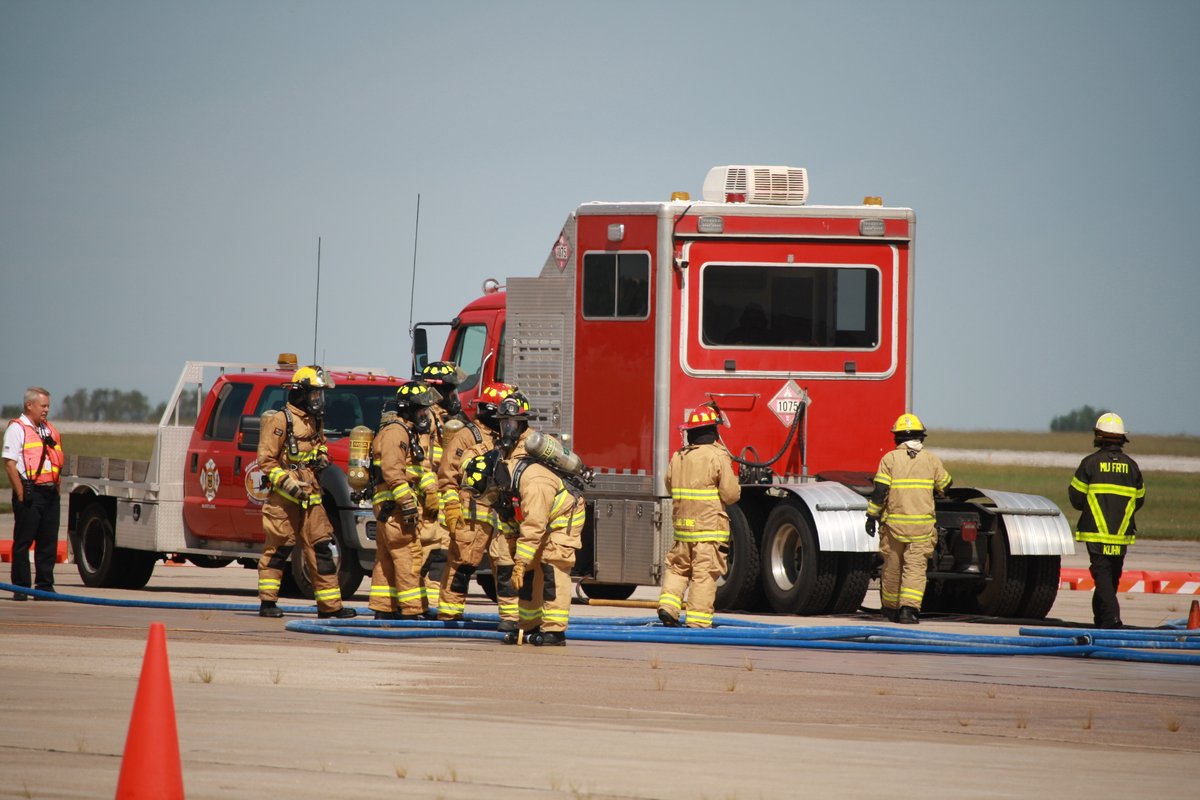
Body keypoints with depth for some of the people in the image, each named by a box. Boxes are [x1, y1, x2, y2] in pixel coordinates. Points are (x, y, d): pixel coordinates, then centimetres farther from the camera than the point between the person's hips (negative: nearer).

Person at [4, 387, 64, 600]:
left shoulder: (49, 431, 18)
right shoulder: (16, 429, -4)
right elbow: (9, 463, -10)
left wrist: (56, 487, 12)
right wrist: (21, 494, -15)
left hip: (50, 492, 7)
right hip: (30, 492, -7)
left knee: (48, 541, 7)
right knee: (23, 542, -2)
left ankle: (45, 586, 12)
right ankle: (21, 588, 1)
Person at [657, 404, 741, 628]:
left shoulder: (678, 457, 8)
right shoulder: (717, 456, -10)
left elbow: (670, 486, 21)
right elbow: (731, 494, -10)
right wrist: (734, 484, 11)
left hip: (682, 524, 5)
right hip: (710, 524, -5)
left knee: (677, 567, 18)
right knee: (704, 574, -3)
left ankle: (668, 605, 4)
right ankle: (698, 619, -4)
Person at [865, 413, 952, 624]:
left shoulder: (890, 459, -1)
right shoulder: (931, 460, 3)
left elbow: (880, 491, -7)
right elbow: (945, 484, 17)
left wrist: (872, 517, -2)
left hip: (894, 522, 0)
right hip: (922, 524, 0)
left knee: (892, 567, 12)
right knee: (915, 567, -3)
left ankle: (891, 607, 27)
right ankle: (909, 609, -17)